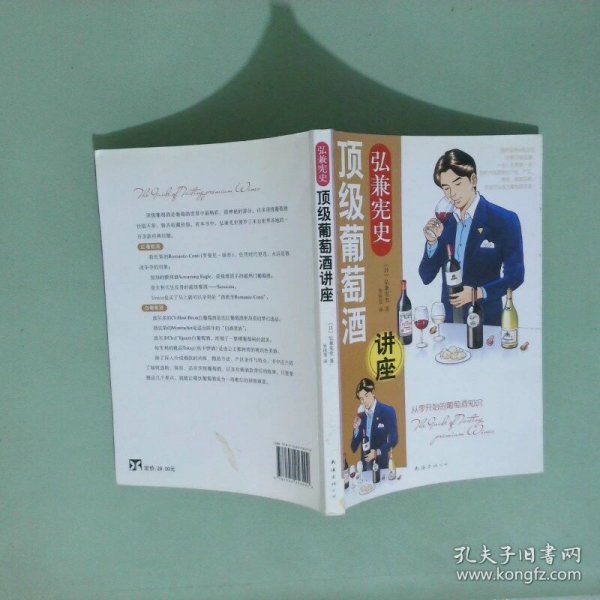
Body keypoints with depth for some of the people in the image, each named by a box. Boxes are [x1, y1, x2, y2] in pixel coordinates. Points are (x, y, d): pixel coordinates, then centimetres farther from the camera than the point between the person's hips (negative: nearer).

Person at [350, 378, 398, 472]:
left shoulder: (388, 411, -4)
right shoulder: (361, 416, 6)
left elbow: (393, 439, -5)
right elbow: (354, 448, 7)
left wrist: (377, 452, -16)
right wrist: (356, 429, -8)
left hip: (381, 463, -3)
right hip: (365, 465, 3)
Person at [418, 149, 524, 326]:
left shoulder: (505, 220, -8)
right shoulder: (442, 221, 2)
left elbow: (515, 275, -6)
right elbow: (426, 277, 1)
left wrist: (479, 293, -20)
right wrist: (433, 241, -14)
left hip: (485, 319, -3)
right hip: (449, 319, 3)